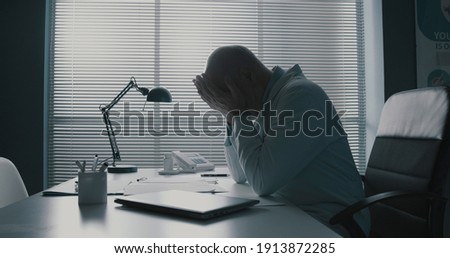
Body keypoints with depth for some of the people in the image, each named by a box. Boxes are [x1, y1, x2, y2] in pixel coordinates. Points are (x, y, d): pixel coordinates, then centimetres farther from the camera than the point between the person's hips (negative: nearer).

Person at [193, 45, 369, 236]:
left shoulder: (300, 94, -19)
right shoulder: (268, 102, 7)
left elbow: (262, 182, -24)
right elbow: (240, 176, 11)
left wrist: (238, 116, -14)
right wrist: (232, 117, -1)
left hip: (331, 223, -7)